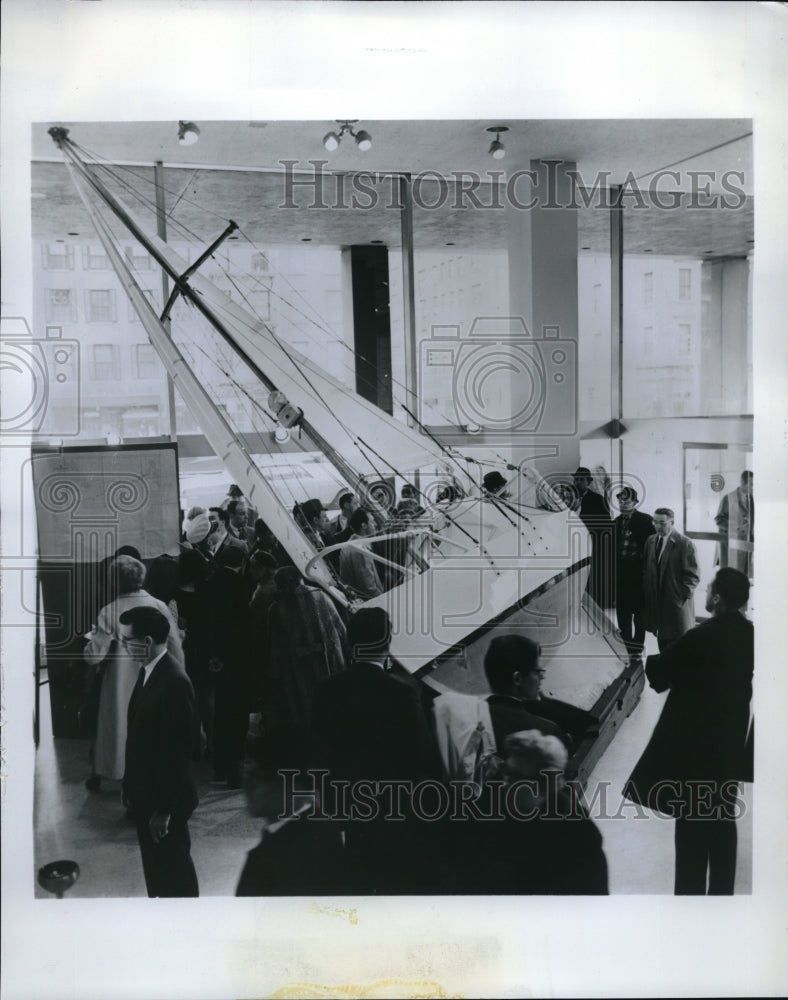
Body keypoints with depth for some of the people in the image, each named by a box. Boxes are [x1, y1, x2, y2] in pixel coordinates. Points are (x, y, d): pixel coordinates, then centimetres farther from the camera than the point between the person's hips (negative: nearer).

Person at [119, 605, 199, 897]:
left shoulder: (174, 682, -25)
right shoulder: (148, 672, 4)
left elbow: (177, 751, -23)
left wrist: (164, 808, -20)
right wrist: (131, 787, 14)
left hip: (165, 799, -9)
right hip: (146, 793, 9)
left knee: (174, 869, 8)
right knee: (155, 866, 20)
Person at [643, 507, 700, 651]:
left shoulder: (684, 544, -10)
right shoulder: (650, 540, 10)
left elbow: (692, 576, -9)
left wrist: (683, 596, -14)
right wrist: (647, 593, 8)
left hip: (677, 606, -6)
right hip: (657, 604, 6)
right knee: (662, 643, 12)